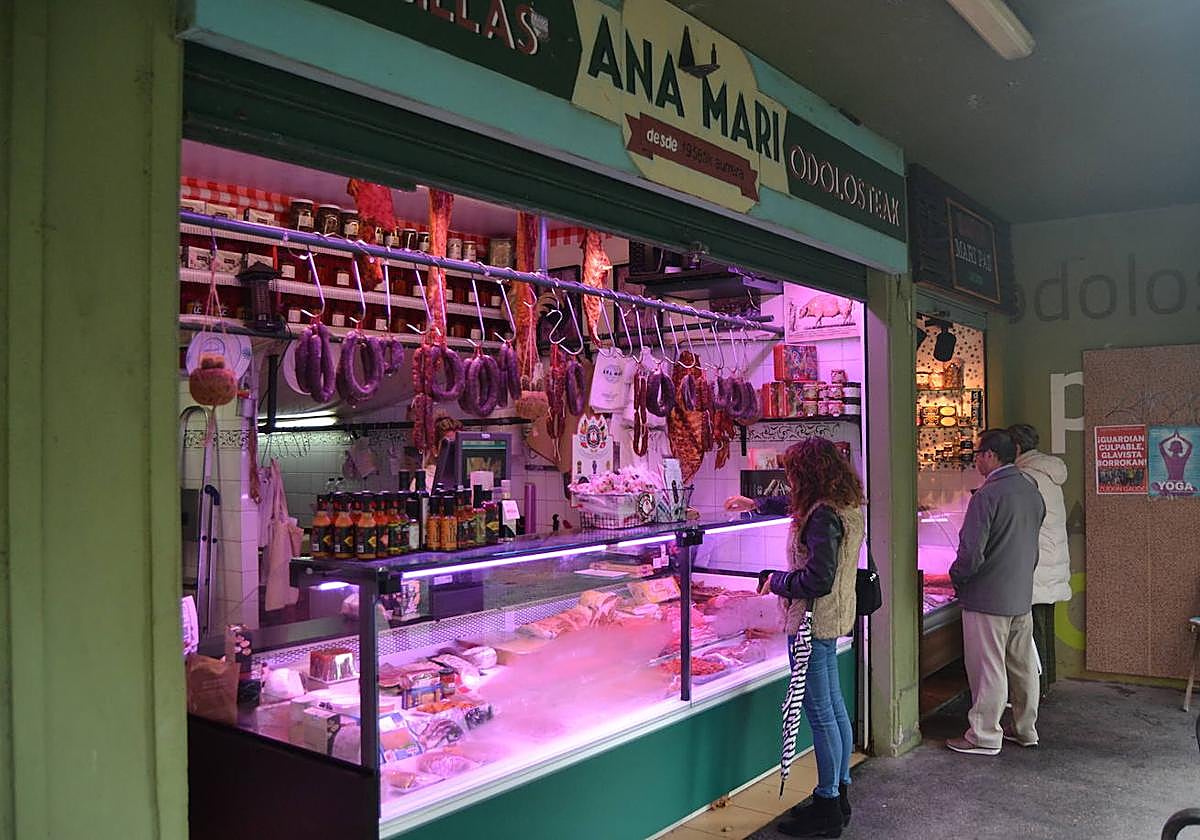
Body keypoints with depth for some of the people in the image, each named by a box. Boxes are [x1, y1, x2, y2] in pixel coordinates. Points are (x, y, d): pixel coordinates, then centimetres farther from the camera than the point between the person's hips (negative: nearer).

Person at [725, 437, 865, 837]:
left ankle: (827, 806, 10)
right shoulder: (845, 505, 8)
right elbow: (795, 503, 29)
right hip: (833, 619, 10)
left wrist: (776, 581, -11)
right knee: (834, 707, 18)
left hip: (812, 622, -10)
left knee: (819, 712, -1)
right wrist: (757, 503, 38)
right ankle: (839, 793, 30)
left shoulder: (823, 516, -23)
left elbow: (818, 579, -27)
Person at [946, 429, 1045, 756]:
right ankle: (1026, 729, 29)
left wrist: (956, 576, -4)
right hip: (1022, 594, 8)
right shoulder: (1032, 491, 6)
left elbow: (972, 553, -21)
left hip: (988, 597, -8)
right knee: (1023, 665, 17)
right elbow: (1032, 545, 15)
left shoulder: (987, 495, -20)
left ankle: (984, 737, 10)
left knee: (988, 669, 1)